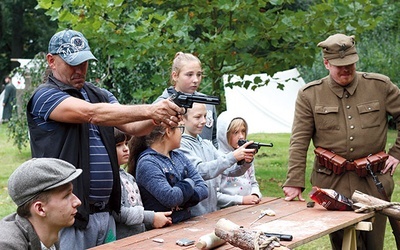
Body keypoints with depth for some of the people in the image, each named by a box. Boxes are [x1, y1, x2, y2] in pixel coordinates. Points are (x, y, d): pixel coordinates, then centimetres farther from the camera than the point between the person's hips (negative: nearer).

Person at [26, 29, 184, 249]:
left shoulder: (99, 95, 14)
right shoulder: (45, 97, -8)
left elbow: (131, 126, 1)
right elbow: (92, 113, -23)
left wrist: (156, 120, -21)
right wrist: (149, 110, -28)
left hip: (105, 213, 7)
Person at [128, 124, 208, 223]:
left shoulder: (179, 157, 14)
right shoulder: (147, 163, -10)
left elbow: (203, 189, 6)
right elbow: (170, 198, -20)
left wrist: (182, 202, -11)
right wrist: (189, 183, -3)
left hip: (185, 222, 7)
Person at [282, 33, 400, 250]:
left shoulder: (380, 86, 2)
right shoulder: (310, 95, 1)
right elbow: (299, 142, -2)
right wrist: (294, 182, -9)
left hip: (374, 182, 1)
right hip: (332, 183, -1)